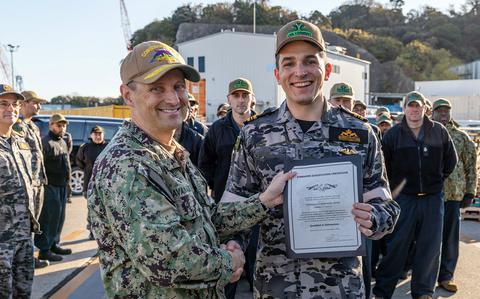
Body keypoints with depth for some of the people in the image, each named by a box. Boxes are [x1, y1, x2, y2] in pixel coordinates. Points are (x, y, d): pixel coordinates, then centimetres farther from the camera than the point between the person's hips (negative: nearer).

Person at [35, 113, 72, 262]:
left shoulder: (63, 142, 17)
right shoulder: (45, 142, -13)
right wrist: (43, 183, -22)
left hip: (62, 186, 9)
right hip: (50, 186, -9)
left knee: (59, 217, 15)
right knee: (49, 217, -5)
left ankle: (54, 244, 27)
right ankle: (44, 250, 2)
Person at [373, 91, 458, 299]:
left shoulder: (439, 131, 4)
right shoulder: (393, 134, 0)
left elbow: (451, 160, 16)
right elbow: (383, 165, 6)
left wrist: (437, 180, 14)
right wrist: (395, 186, 5)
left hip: (432, 198, 2)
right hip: (403, 198, -2)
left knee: (430, 246, 7)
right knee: (397, 245, 0)